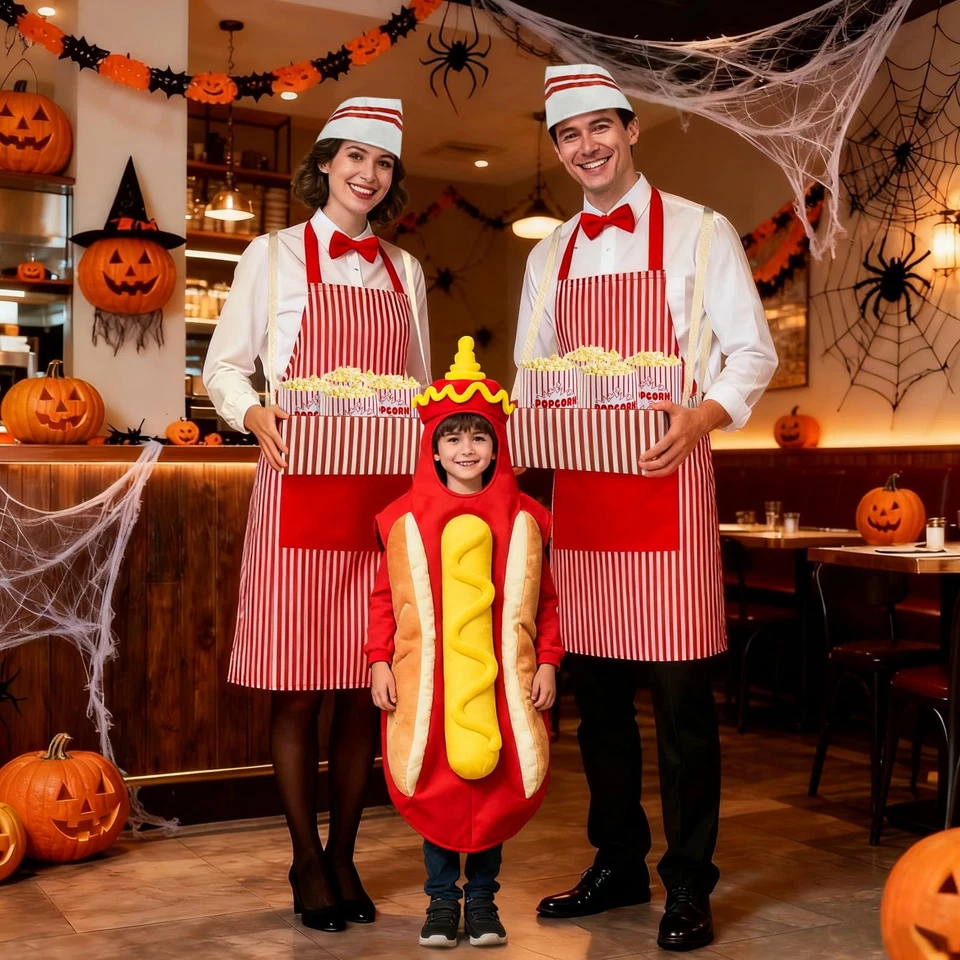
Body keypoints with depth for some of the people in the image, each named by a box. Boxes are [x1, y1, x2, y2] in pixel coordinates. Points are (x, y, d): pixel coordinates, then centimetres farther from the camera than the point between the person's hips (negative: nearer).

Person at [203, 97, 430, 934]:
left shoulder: (405, 272, 16)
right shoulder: (273, 257, 6)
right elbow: (224, 367, 4)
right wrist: (254, 414, -16)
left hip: (385, 493, 3)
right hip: (299, 489, -3)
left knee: (367, 683, 5)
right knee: (296, 686, -1)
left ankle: (344, 854, 20)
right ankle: (307, 862, 15)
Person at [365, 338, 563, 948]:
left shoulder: (523, 520, 2)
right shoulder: (405, 520, 1)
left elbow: (544, 601, 4)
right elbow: (385, 598, 3)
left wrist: (547, 663, 0)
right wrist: (380, 663, -1)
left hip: (502, 682, 0)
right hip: (427, 683, 0)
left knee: (496, 787, 7)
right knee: (434, 788, 7)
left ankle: (482, 897, 24)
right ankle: (442, 898, 23)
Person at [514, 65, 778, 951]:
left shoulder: (698, 233, 2)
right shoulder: (548, 256, 16)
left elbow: (755, 352, -2)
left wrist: (703, 417, -19)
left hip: (667, 480, -5)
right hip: (577, 487, 5)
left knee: (681, 693, -2)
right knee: (595, 688, 10)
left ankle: (689, 886, 12)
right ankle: (618, 865, 26)